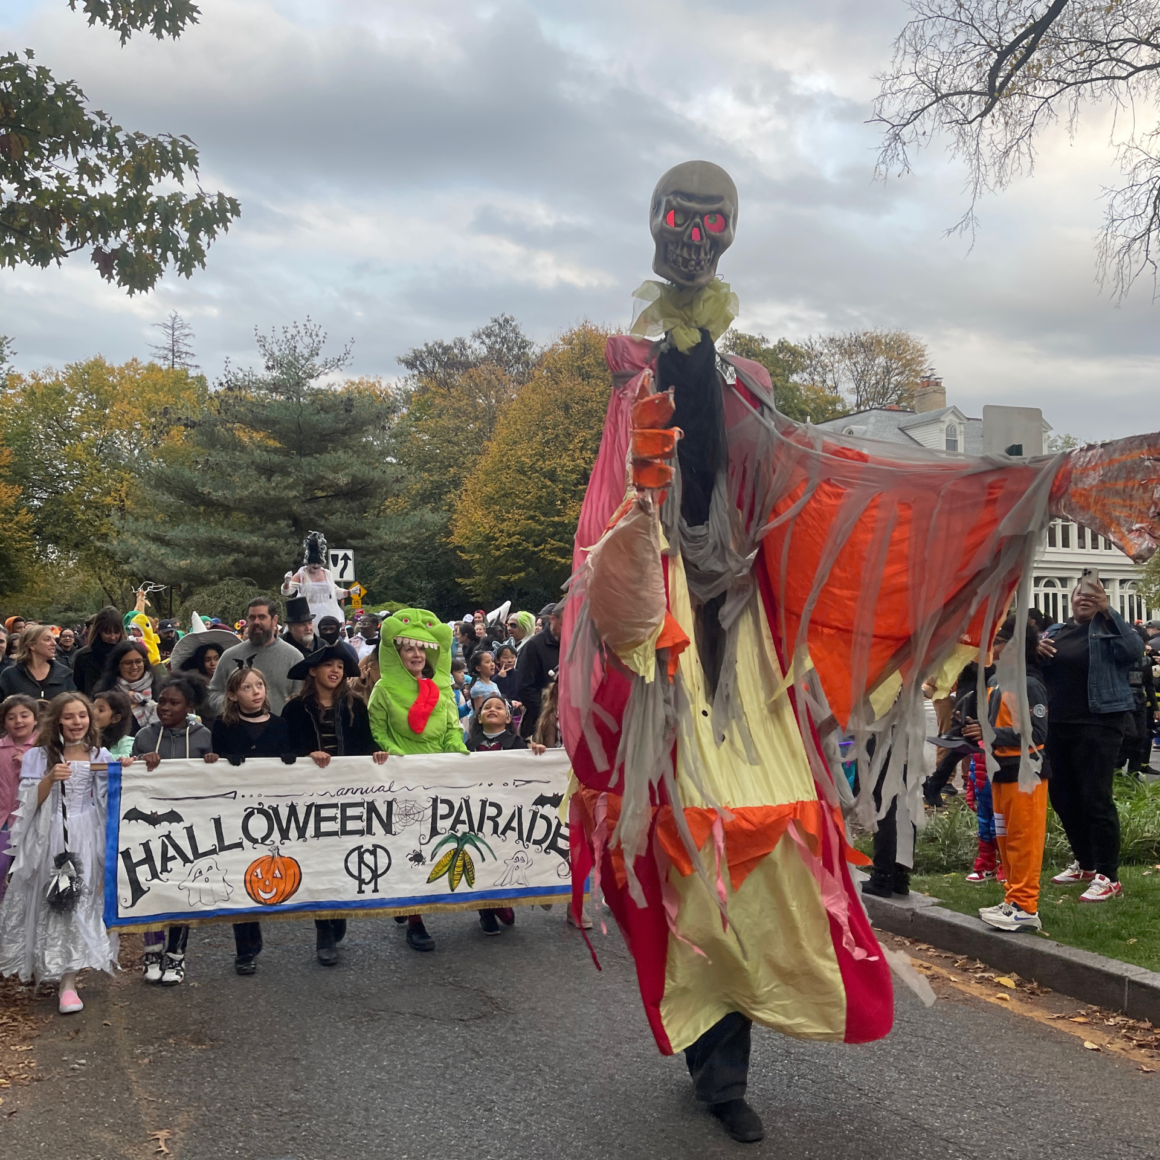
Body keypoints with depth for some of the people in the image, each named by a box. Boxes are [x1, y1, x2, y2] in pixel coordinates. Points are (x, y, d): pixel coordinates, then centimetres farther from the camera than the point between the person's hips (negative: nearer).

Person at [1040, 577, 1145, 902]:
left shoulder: (1109, 628, -1)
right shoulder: (1055, 632, 14)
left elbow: (1134, 650, -20)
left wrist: (1108, 611, -26)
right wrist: (1034, 652, -7)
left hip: (1098, 725, -7)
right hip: (1057, 726, 7)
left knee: (1096, 798, -10)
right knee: (1062, 797, 14)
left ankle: (1108, 877, -3)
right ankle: (1084, 863, 32)